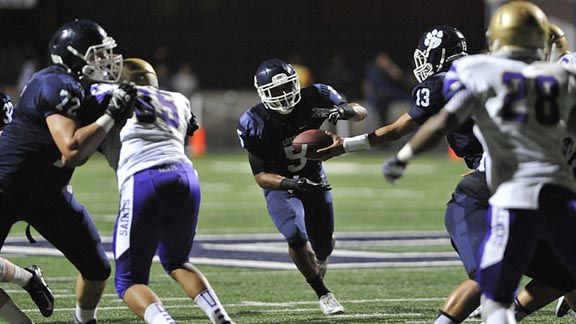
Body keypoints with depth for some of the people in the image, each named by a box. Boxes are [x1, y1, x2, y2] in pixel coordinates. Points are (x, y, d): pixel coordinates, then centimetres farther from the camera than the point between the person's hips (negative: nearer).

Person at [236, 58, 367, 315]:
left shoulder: (313, 98, -21)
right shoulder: (255, 123, -27)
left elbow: (361, 112, -16)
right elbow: (261, 176, -23)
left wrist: (343, 111, -39)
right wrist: (290, 183, -42)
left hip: (314, 180, 3)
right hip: (280, 186, -3)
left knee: (323, 245, 10)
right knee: (297, 237, -27)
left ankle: (320, 259, 51)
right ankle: (323, 294, -8)